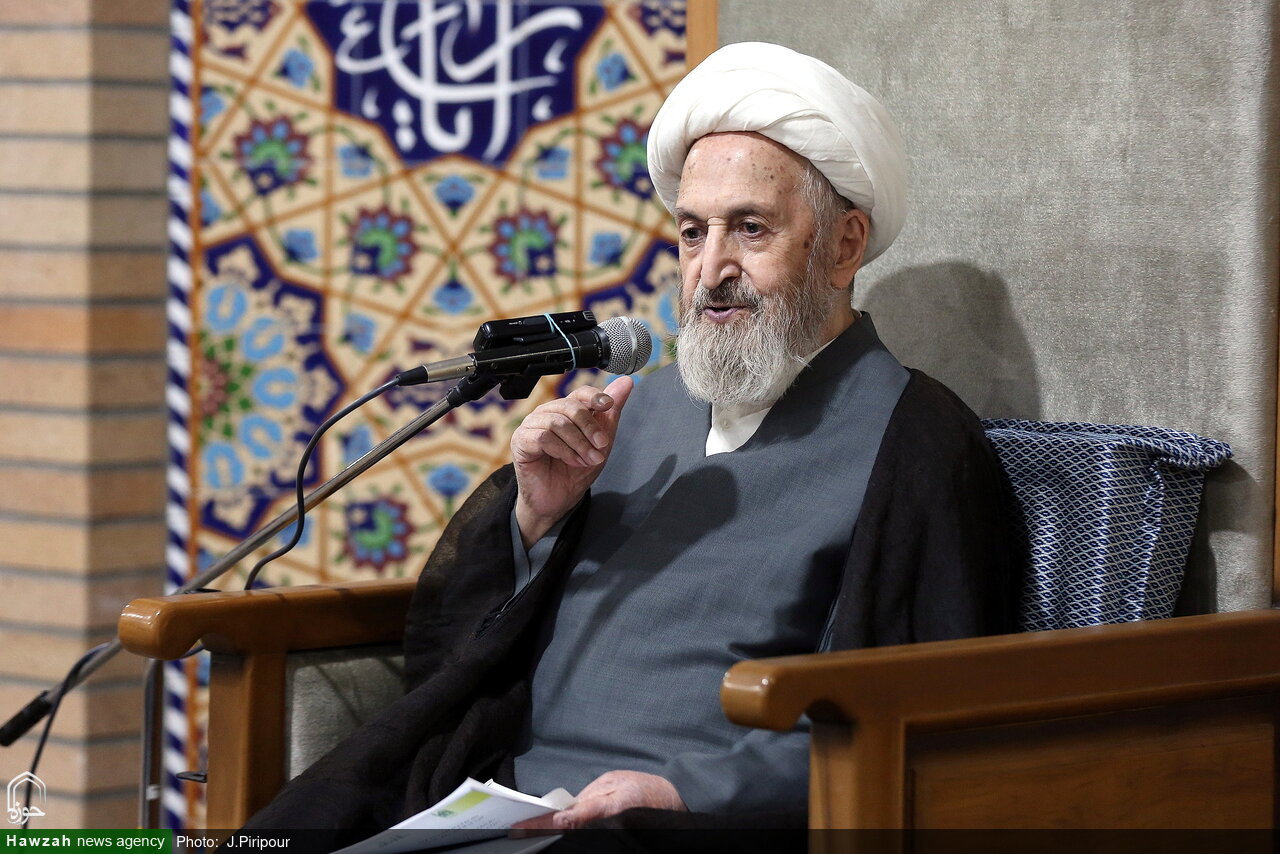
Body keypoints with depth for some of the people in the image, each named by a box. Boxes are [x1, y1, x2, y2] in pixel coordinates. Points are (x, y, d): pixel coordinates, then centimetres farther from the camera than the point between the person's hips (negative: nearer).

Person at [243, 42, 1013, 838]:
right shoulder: (640, 410, 22)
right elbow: (439, 647, 23)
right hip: (493, 796, 6)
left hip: (696, 823, -6)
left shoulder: (915, 441, 1)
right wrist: (533, 516, 3)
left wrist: (689, 789, -18)